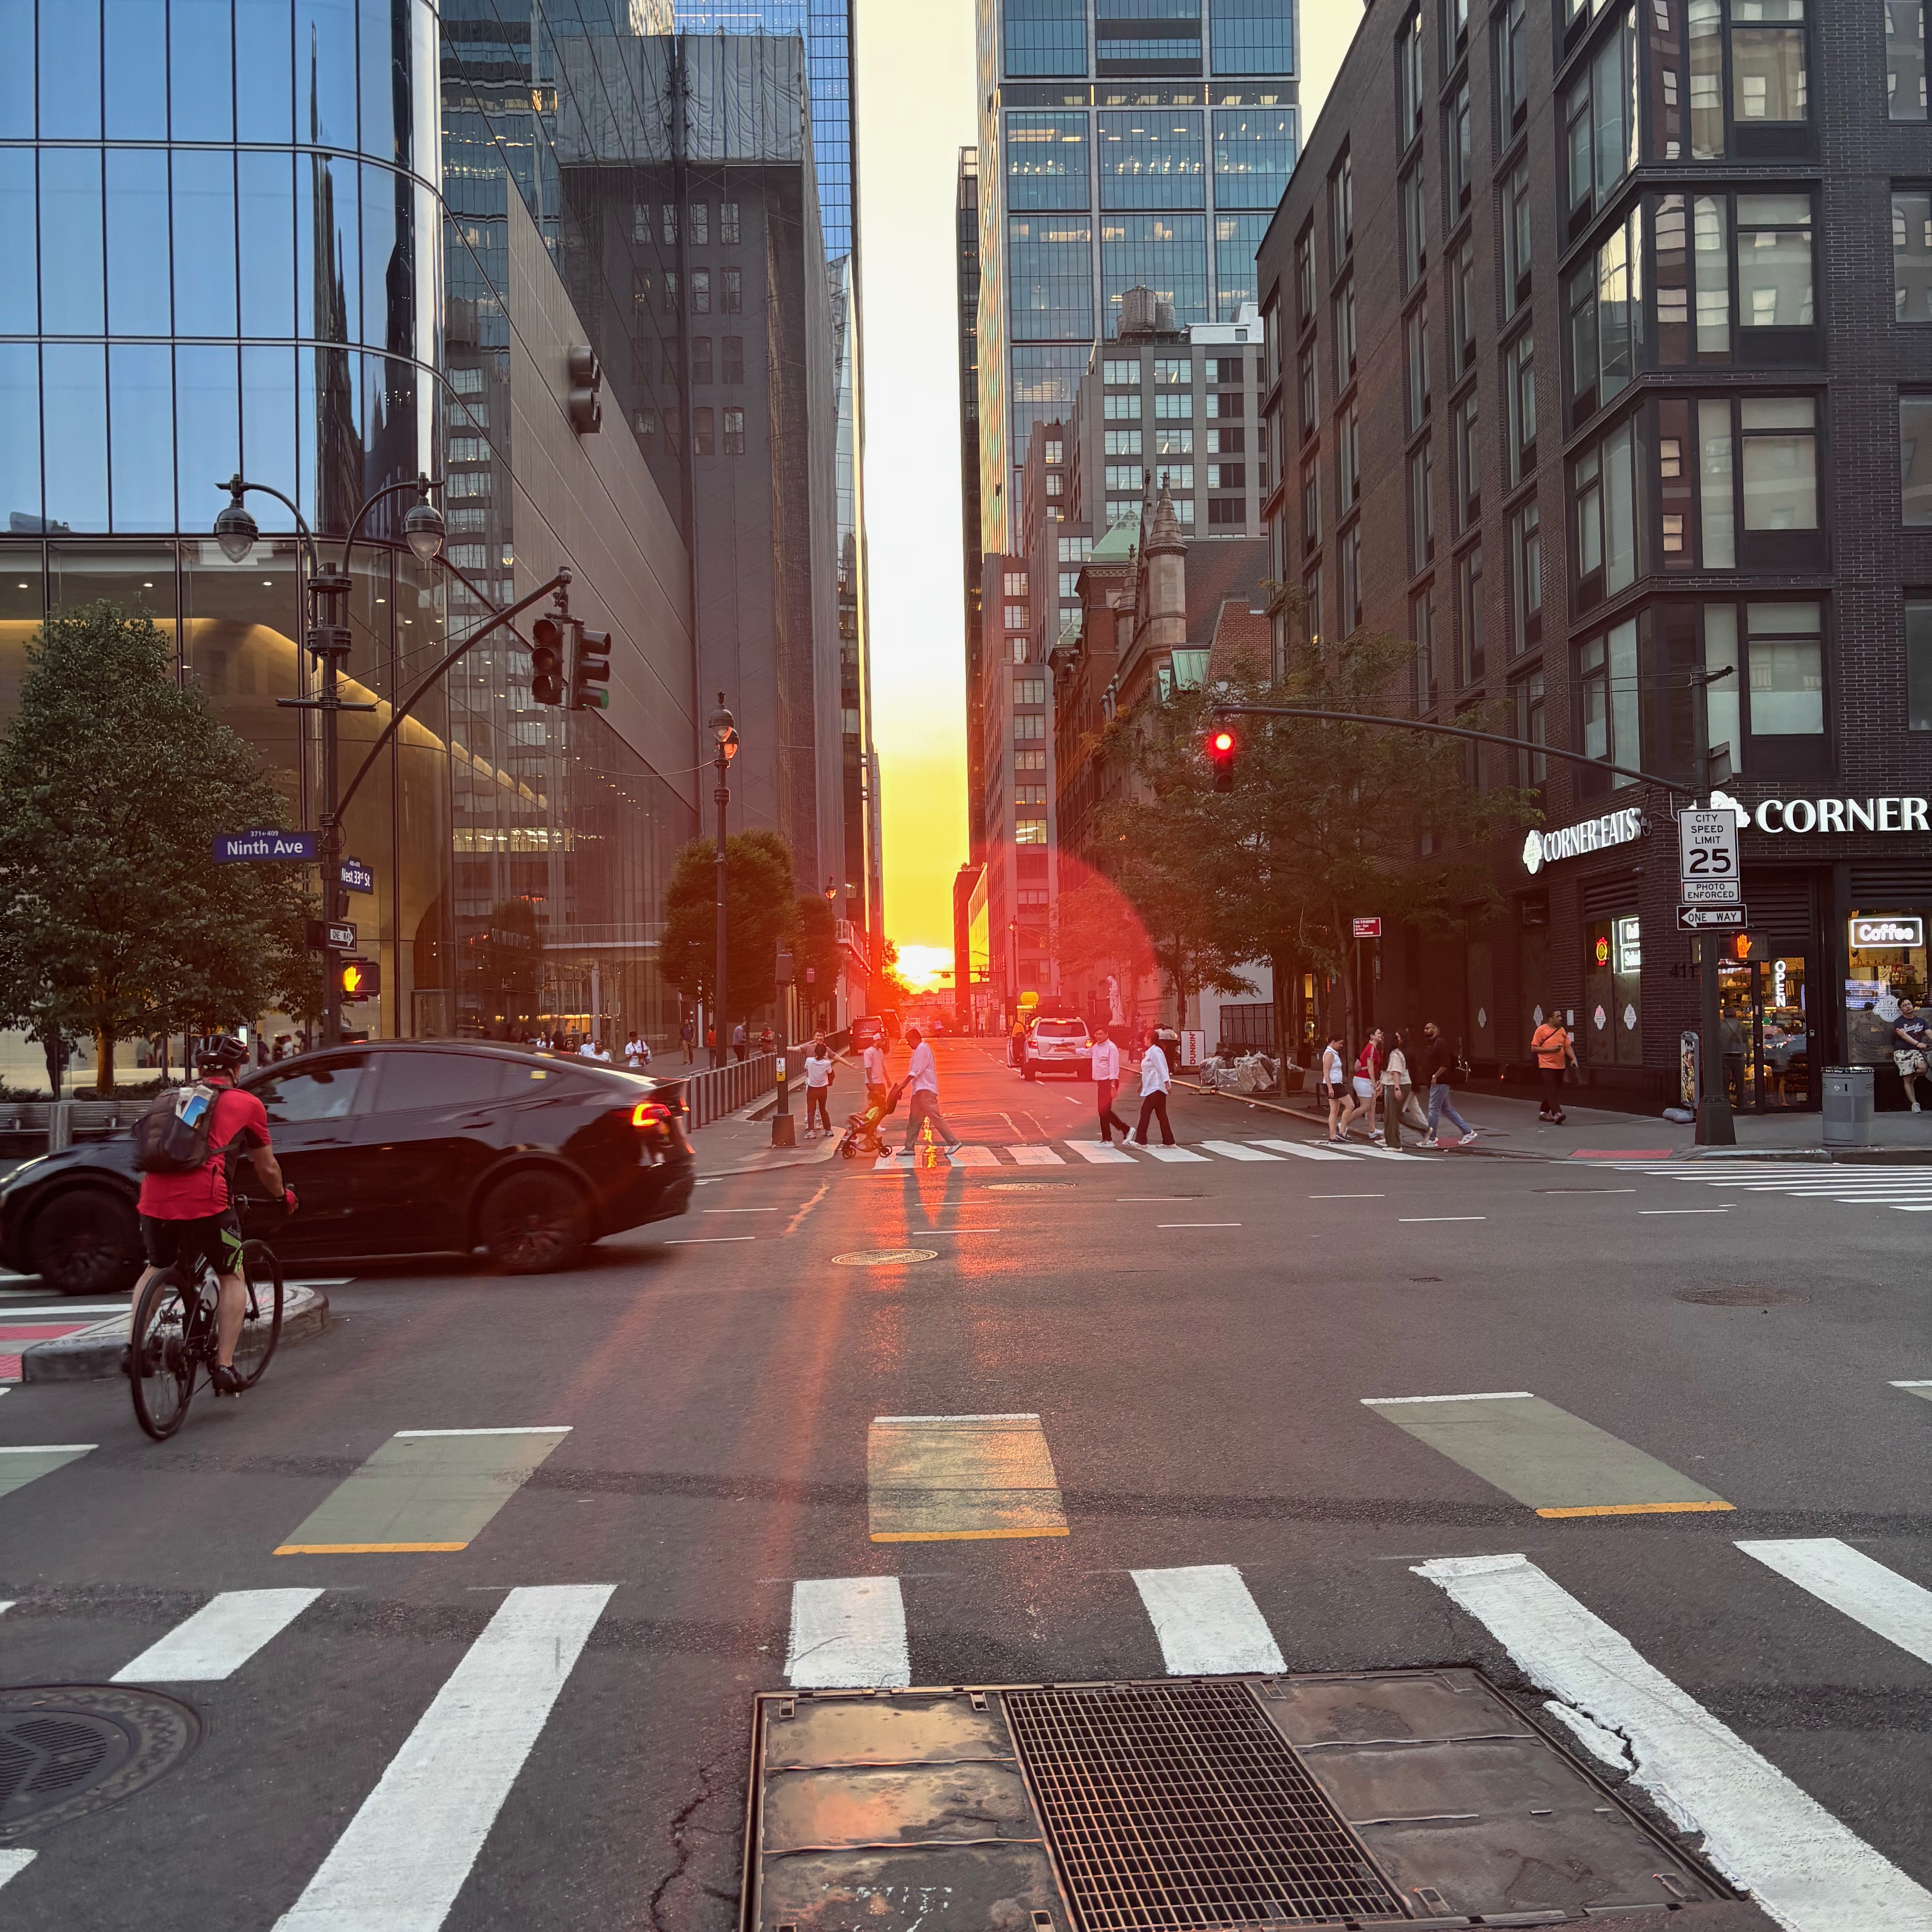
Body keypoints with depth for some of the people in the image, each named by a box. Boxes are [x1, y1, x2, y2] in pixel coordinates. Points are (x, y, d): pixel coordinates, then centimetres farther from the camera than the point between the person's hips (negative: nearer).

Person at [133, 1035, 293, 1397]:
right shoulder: (247, 1104, 14)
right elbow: (267, 1169, 20)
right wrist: (284, 1196, 40)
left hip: (155, 1196, 4)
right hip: (205, 1199, -4)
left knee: (156, 1269, 31)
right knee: (233, 1279, 15)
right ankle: (224, 1366, 6)